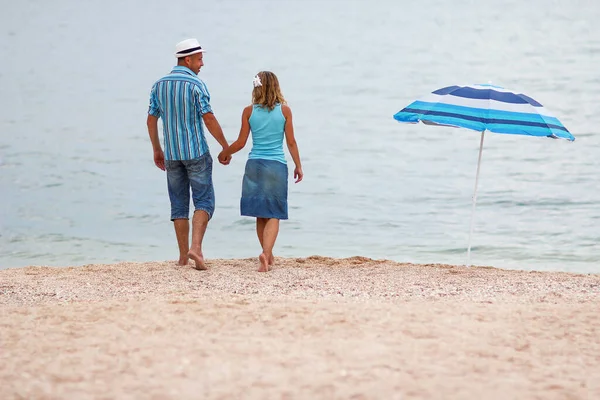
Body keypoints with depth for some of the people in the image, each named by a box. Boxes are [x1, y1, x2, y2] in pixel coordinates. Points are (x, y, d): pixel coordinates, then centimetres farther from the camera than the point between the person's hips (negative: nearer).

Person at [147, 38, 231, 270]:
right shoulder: (195, 85, -11)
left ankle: (183, 255, 10)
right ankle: (196, 247, -16)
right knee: (204, 201, 1)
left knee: (179, 205, 10)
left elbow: (151, 120, 9)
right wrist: (226, 147, -5)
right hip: (196, 152, -5)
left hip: (172, 154, 5)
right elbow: (209, 120, -14)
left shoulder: (159, 85, 5)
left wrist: (156, 150, 19)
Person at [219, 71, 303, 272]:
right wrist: (298, 166, 13)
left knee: (261, 214, 12)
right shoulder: (284, 110, -2)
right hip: (277, 166, -2)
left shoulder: (249, 111, 0)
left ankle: (268, 255, 21)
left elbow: (241, 142, 4)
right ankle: (266, 253, -21)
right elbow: (291, 142, 1)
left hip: (254, 165, 2)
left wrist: (225, 152, 22)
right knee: (274, 215, -1)